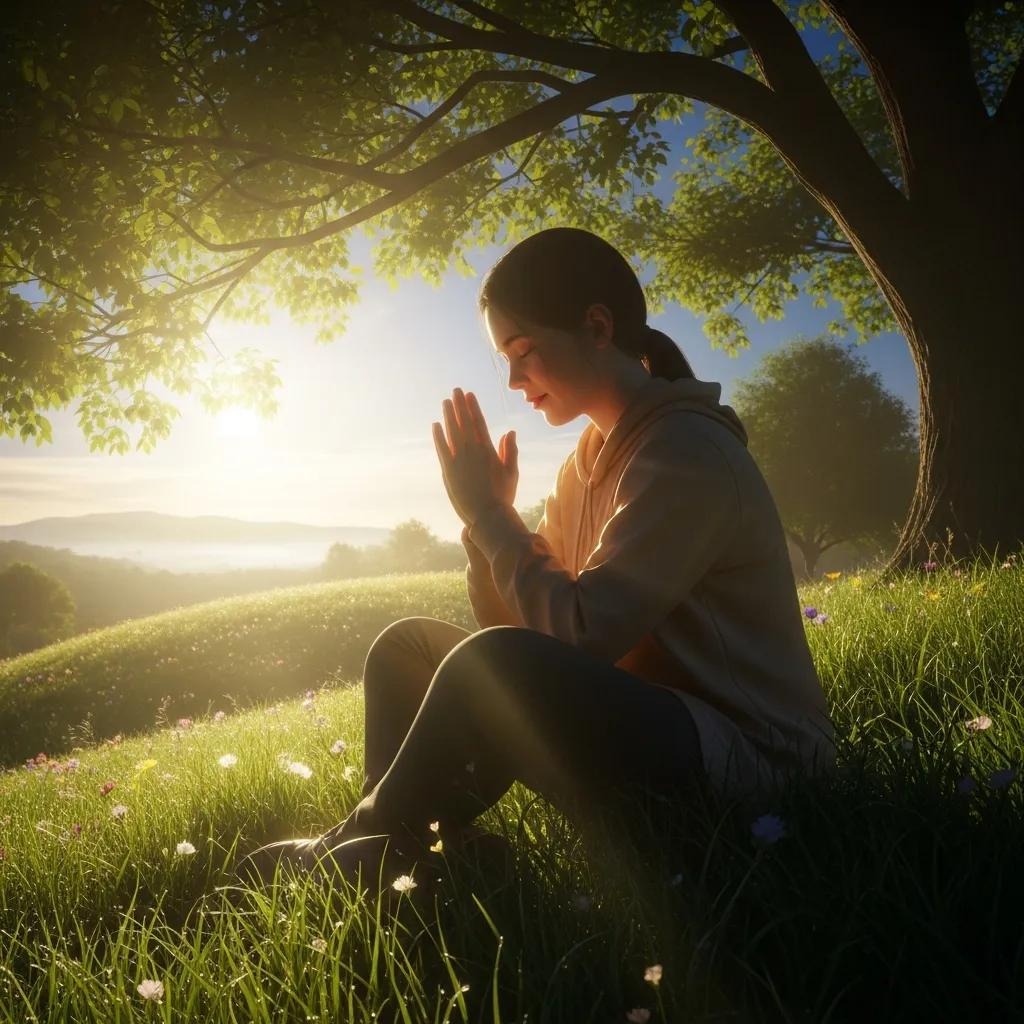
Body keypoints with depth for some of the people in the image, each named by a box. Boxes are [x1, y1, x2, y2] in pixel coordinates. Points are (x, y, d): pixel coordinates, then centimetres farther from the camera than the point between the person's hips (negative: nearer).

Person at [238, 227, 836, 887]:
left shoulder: (688, 449, -17)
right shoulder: (594, 456, 11)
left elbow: (582, 631, -24)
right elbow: (523, 623, 10)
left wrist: (491, 513, -13)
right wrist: (488, 514, -5)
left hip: (743, 756, -9)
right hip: (640, 723, 9)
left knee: (494, 663, -32)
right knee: (409, 646, 6)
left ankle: (355, 851, -8)